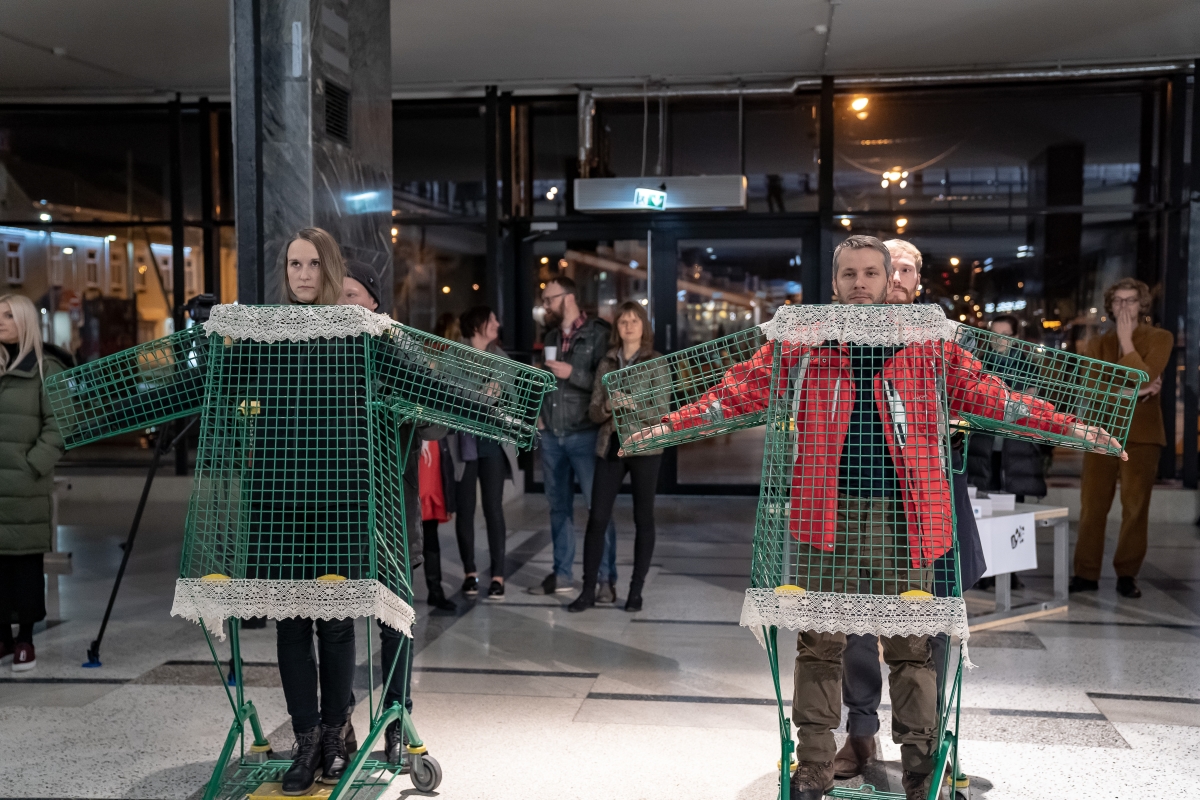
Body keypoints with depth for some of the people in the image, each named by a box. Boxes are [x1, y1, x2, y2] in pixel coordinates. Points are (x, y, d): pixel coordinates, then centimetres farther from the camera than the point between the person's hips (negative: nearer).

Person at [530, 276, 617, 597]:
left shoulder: (597, 334, -6)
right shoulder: (551, 336, 16)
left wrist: (573, 374, -18)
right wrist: (539, 412, 12)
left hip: (584, 435, -6)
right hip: (552, 435, 7)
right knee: (559, 505, 11)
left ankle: (606, 579, 0)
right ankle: (561, 573, 20)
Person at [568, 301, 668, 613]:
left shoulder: (656, 362, 0)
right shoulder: (606, 363, 9)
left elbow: (662, 411, -7)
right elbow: (593, 410, 6)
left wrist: (633, 406, -23)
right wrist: (607, 407, -15)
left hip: (644, 447, -2)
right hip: (610, 446, 3)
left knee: (643, 519, 5)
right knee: (597, 518, 0)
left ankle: (636, 590, 16)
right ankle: (588, 589, 9)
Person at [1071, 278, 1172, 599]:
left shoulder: (1159, 338, 6)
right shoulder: (1096, 345, 15)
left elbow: (1144, 377, -11)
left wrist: (1126, 341, -9)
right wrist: (1132, 392, -10)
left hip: (1141, 435, -2)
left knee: (1135, 507, -1)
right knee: (1092, 506, 0)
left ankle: (1127, 575, 8)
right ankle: (1086, 573, 6)